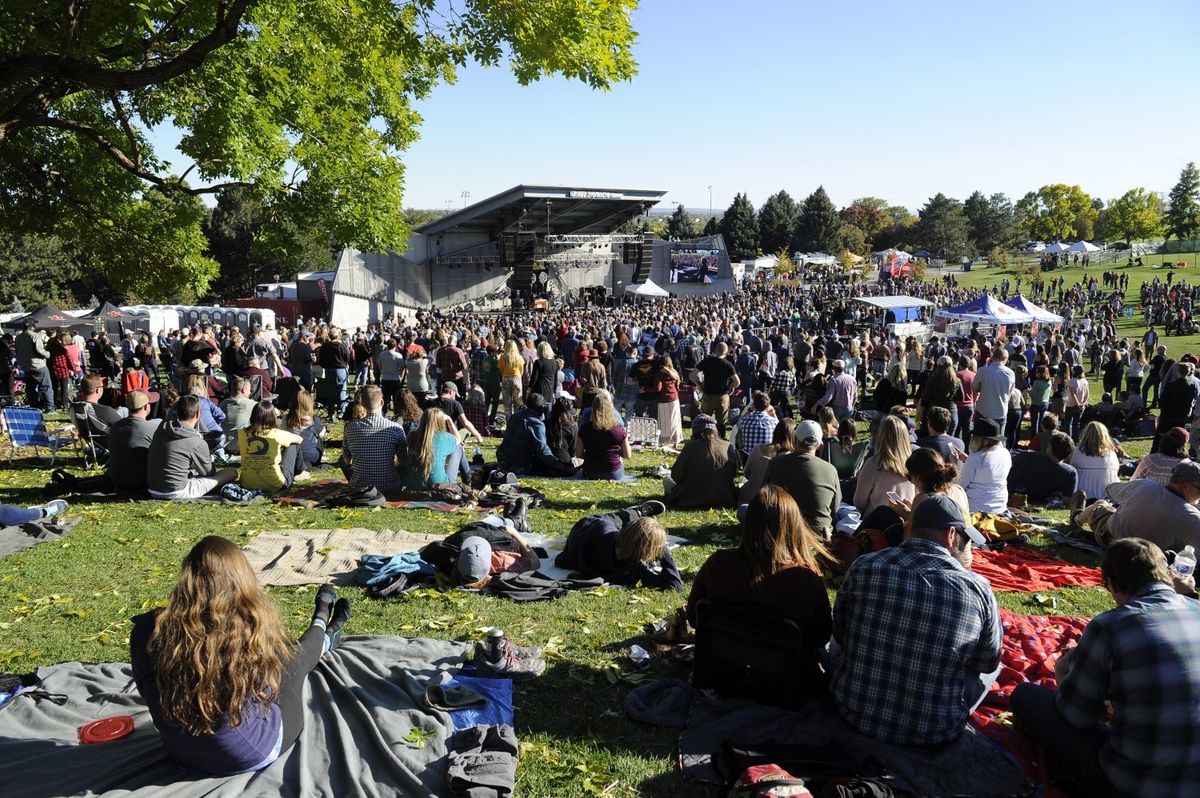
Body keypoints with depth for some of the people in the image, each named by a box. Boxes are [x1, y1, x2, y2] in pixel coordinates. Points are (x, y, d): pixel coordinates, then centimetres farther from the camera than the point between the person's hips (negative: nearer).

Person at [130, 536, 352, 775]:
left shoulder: (154, 630, -20)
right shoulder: (252, 623, -26)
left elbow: (148, 691, -3)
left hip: (181, 755, 4)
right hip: (253, 756, -4)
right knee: (297, 654, 22)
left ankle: (324, 639, 59)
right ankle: (322, 631, 58)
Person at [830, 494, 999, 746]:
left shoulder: (864, 567, -12)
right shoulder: (977, 588, -15)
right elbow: (988, 663, 2)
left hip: (852, 714, 1)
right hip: (933, 734, -1)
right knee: (994, 665, 25)